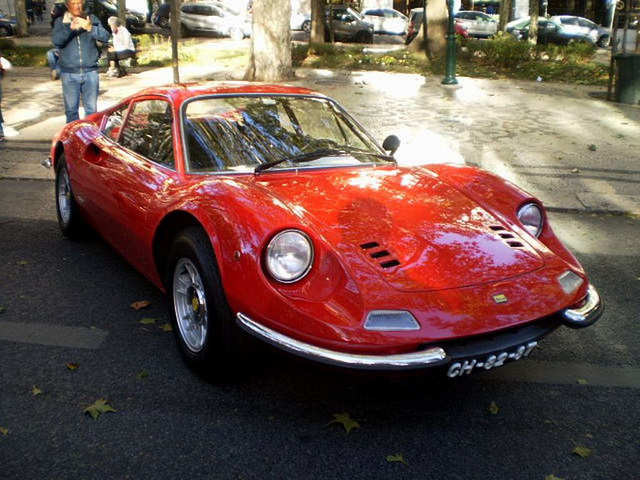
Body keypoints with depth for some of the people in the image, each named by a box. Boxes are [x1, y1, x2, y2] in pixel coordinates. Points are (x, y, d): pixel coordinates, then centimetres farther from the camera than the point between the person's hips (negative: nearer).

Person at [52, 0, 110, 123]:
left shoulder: (92, 19, 7)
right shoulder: (61, 22, 5)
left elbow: (105, 37, -6)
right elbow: (56, 40, -12)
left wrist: (90, 28, -24)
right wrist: (70, 28, -28)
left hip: (90, 72, 0)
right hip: (69, 74, 0)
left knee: (91, 109, 4)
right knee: (71, 109, 5)